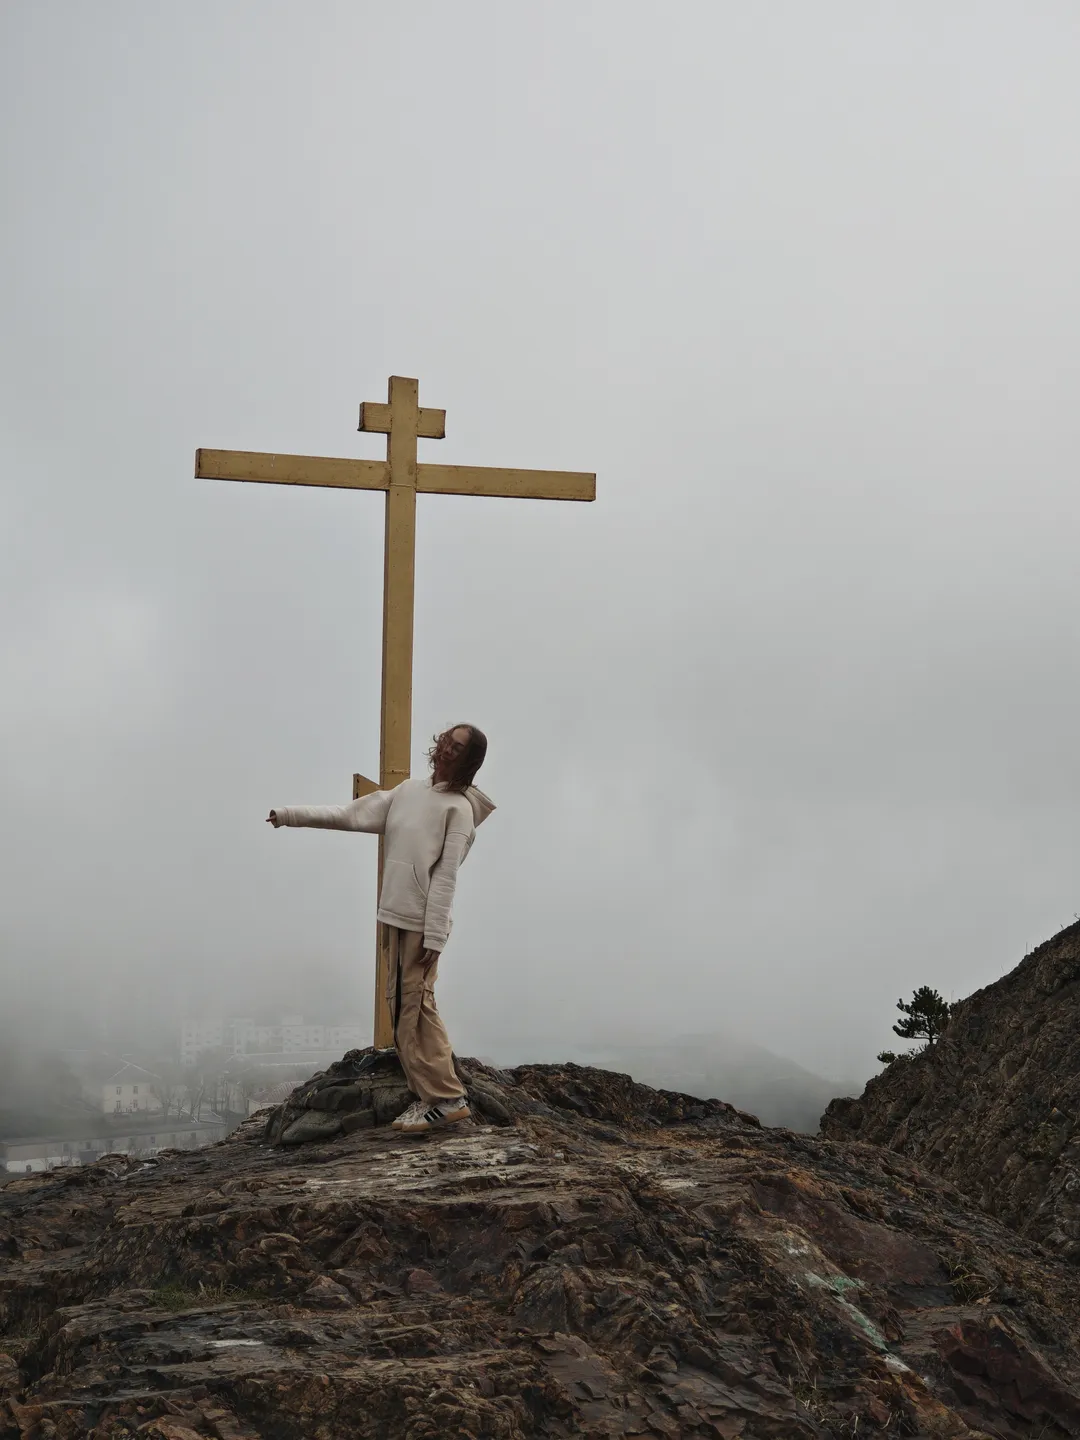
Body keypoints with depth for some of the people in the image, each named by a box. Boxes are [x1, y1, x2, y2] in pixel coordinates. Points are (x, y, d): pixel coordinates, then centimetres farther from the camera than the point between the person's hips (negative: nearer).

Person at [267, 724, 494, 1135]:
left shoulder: (459, 808, -9)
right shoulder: (407, 791, 12)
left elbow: (445, 878, -14)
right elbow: (350, 815, 15)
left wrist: (434, 936, -17)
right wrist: (291, 814, 12)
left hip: (423, 924, -8)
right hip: (398, 917, 8)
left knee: (415, 1007, -9)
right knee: (402, 1005, 9)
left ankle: (446, 1098, -4)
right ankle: (429, 1094, 14)